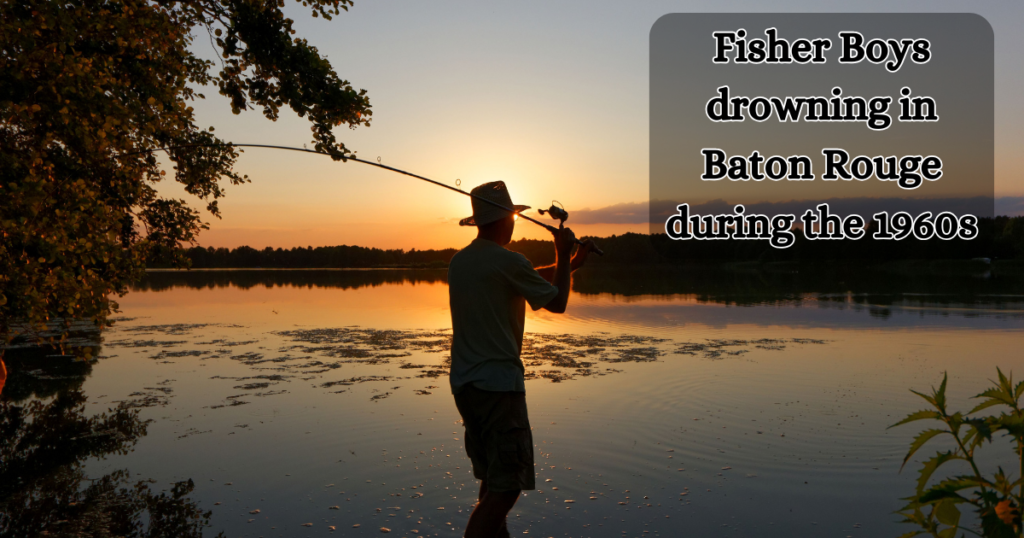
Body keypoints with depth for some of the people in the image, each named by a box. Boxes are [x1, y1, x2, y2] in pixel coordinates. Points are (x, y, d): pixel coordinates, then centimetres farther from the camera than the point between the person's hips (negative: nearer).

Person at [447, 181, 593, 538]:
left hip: (463, 383, 8)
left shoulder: (459, 261, 10)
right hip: (498, 383, -8)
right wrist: (563, 255, 11)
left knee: (491, 475, 21)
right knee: (506, 485, -4)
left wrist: (568, 265, 25)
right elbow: (557, 303, 0)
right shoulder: (509, 262, -13)